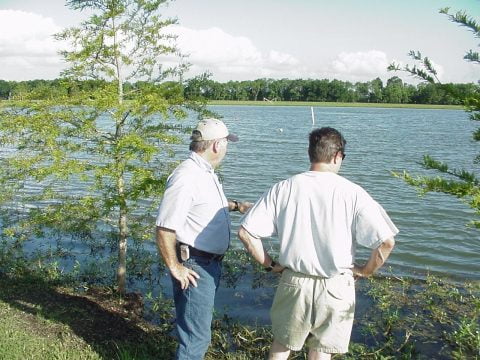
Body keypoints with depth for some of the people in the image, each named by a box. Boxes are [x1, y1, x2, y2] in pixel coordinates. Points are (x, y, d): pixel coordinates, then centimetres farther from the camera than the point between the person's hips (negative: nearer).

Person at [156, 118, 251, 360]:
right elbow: (164, 228, -26)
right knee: (196, 335, -1)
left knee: (199, 326, 24)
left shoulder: (206, 172, 8)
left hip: (211, 264, 10)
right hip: (194, 267, -10)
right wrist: (175, 268, -18)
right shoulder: (187, 176, -24)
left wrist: (235, 206, 20)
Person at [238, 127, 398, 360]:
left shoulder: (284, 188, -8)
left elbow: (246, 232, -10)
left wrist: (269, 264, 3)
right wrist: (365, 271, 1)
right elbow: (386, 242, -16)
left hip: (294, 282, 1)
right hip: (336, 288, -1)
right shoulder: (352, 192, -12)